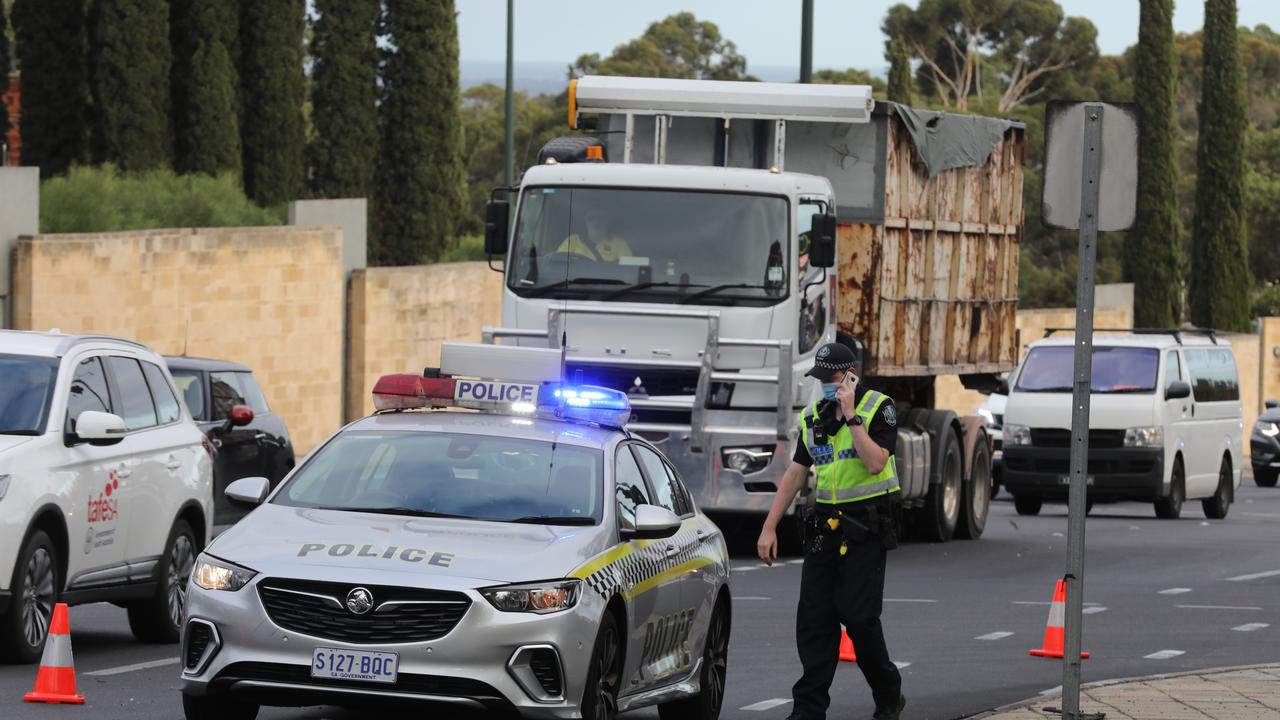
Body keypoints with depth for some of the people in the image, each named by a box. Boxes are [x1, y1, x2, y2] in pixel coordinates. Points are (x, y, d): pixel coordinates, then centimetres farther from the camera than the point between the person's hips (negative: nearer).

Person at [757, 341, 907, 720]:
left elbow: (875, 462, -20)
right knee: (813, 617, 0)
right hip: (824, 525, 6)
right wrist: (769, 527, 10)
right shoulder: (813, 416, 12)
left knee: (858, 614, -10)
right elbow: (795, 474, 14)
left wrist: (851, 416, -19)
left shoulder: (877, 408, -6)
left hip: (865, 527, -6)